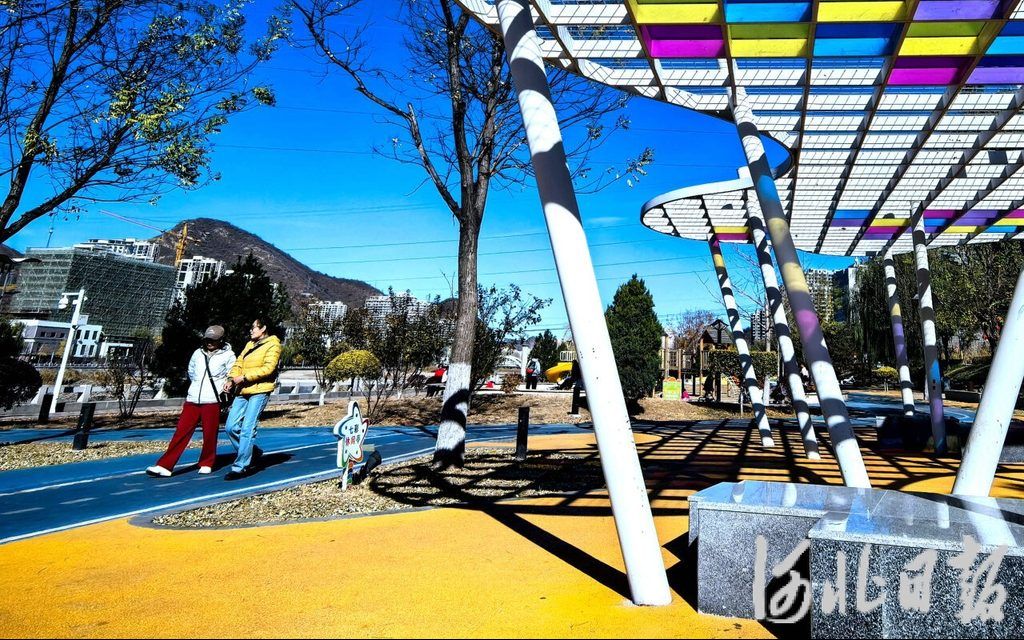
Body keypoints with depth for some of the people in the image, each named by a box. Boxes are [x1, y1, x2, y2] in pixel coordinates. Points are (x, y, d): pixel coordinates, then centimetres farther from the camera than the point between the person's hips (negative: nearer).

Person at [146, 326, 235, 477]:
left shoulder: (228, 355, -1)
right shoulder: (198, 353, 13)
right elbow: (191, 372, 26)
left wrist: (220, 389, -3)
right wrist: (199, 385, 17)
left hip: (212, 401, -4)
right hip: (192, 400, 4)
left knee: (209, 434, 2)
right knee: (181, 432, 0)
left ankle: (206, 464, 18)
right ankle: (165, 466, 0)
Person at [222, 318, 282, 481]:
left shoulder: (273, 345, -4)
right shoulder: (250, 344, 20)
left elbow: (268, 368, -15)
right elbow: (239, 363, 14)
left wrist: (244, 377, -16)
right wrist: (231, 379, -3)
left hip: (259, 391, -8)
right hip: (243, 391, 8)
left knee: (247, 429, -10)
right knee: (231, 427, 5)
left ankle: (241, 466, -3)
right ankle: (252, 453, 24)